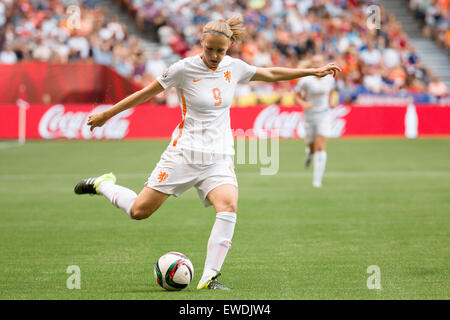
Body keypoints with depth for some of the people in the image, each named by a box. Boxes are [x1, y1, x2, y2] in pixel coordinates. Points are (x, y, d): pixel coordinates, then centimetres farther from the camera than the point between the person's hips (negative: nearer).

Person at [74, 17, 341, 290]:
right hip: (185, 152, -3)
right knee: (139, 211, -4)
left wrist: (313, 71, 19)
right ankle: (103, 185, 28)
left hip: (219, 158, 3)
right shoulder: (185, 68, -10)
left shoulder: (234, 67, 3)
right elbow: (145, 93, -1)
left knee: (229, 206, -25)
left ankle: (209, 278, -21)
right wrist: (106, 115, 5)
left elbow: (271, 74, 20)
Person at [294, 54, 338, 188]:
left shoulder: (330, 79, 1)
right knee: (312, 146, 8)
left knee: (320, 147, -11)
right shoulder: (305, 80, -9)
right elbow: (297, 96, 0)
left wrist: (332, 101, 1)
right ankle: (310, 153, 50)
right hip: (310, 115, -1)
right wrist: (304, 104, -20)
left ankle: (317, 179, -11)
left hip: (324, 115, 1)